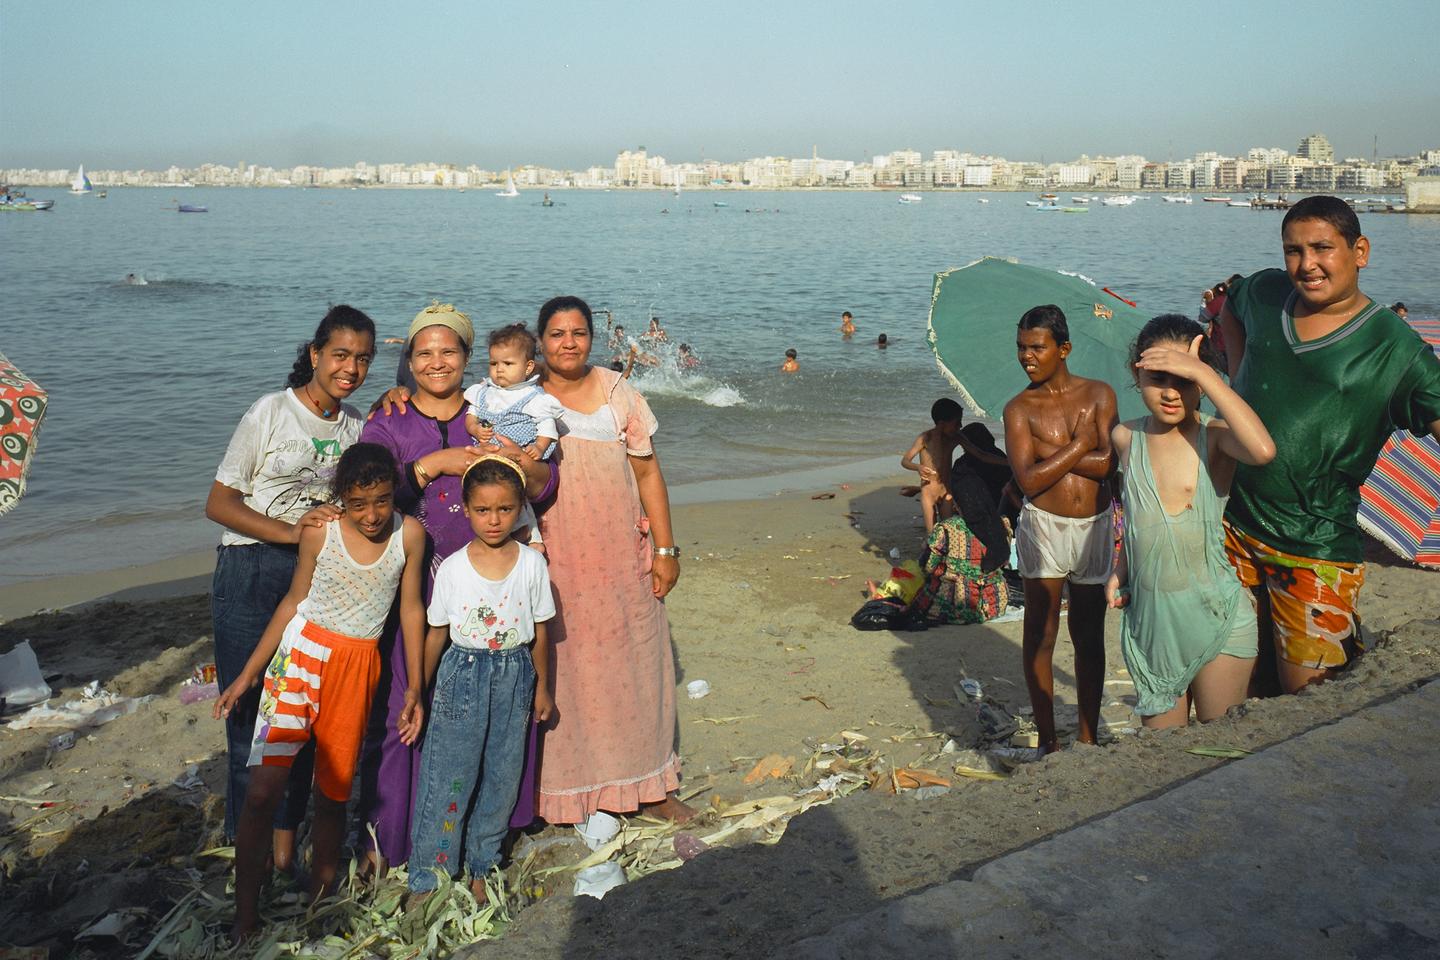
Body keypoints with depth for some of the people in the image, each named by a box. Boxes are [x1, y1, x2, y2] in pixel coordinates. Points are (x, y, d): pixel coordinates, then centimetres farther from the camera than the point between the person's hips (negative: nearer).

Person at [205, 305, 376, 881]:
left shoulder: (356, 424, 6)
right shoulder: (271, 413, -8)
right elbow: (218, 504, -8)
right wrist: (292, 532, -21)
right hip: (253, 577, -4)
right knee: (251, 710, -1)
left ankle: (285, 841, 22)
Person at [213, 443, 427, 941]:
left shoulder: (409, 534, -6)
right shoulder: (319, 531, -7)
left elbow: (411, 609, 2)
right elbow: (294, 601, 4)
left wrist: (415, 688, 3)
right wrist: (248, 674, 5)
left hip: (358, 667, 1)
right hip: (301, 653, -1)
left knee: (333, 793, 10)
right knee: (262, 792, -7)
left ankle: (317, 901, 29)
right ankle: (244, 917, 7)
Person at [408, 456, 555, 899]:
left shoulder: (532, 564, -4)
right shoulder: (453, 567, -6)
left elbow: (540, 632, 4)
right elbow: (437, 633, 2)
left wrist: (542, 688, 9)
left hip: (514, 676, 2)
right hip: (463, 673, -1)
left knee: (502, 777, 9)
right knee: (446, 778, 0)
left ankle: (482, 868, 27)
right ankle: (426, 877, 13)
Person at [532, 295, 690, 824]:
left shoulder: (619, 393, 6)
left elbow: (647, 472, 7)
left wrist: (665, 548, 3)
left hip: (621, 556, 2)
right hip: (554, 558, -2)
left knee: (631, 662, 9)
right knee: (559, 668, 3)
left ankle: (646, 784, 23)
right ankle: (559, 786, 19)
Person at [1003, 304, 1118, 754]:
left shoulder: (1098, 395, 1)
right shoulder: (1019, 409, -3)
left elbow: (1108, 463, -13)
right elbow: (1028, 480, -16)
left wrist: (1046, 454, -15)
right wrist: (1079, 446, -13)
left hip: (1095, 525, 2)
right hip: (1045, 526, -1)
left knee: (1089, 634, 11)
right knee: (1041, 635, 3)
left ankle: (1087, 736, 24)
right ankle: (1048, 741, 15)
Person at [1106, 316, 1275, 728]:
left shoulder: (1214, 435, -12)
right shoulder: (1126, 438, 3)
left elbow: (1263, 450, -37)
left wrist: (1201, 371, -30)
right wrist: (1121, 567, 5)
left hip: (1216, 617, -4)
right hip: (1149, 618, 4)